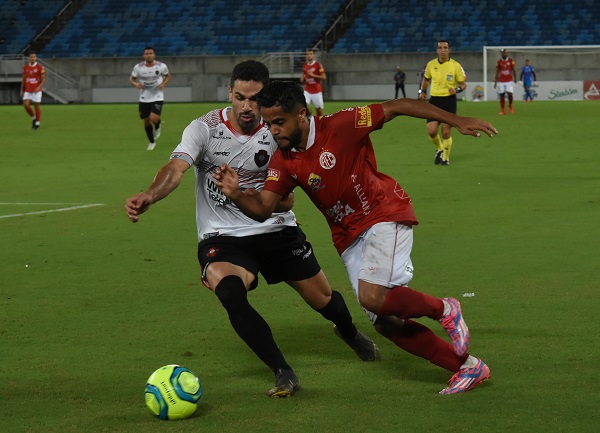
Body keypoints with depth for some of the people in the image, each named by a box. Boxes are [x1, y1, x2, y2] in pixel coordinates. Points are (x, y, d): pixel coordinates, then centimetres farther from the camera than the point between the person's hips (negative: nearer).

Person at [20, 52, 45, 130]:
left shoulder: (40, 67, -7)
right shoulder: (25, 67, 5)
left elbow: (43, 79, -6)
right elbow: (24, 79, 13)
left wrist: (39, 87, -22)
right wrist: (22, 90, 10)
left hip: (36, 90, -3)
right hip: (27, 91, 3)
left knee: (37, 106, 2)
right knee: (26, 105, -10)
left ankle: (37, 123, 14)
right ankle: (33, 118, 15)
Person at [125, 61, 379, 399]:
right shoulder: (205, 129, -12)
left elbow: (285, 200, -9)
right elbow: (176, 168, -29)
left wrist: (241, 193, -30)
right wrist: (149, 197, -51)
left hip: (276, 231, 2)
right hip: (222, 238, -2)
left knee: (324, 299, 12)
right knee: (229, 290, -34)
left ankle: (351, 334, 53)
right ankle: (283, 373, -22)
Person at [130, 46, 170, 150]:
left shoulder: (161, 66, -10)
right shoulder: (138, 67, -9)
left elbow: (168, 75, 9)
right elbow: (131, 78, 4)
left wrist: (163, 83, -10)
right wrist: (136, 84, -18)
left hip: (157, 97, -2)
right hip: (144, 98, 2)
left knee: (154, 119, -21)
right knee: (146, 121, 8)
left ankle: (157, 127, 17)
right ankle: (152, 142, 30)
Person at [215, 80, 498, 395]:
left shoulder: (340, 126, -19)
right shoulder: (283, 161, -1)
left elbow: (396, 107, -15)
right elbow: (263, 208, -5)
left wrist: (456, 120, -15)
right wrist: (236, 194, -27)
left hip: (385, 215, -7)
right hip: (348, 237, 7)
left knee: (372, 297, -27)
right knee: (385, 322, 2)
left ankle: (444, 309, 1)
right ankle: (468, 367, 15)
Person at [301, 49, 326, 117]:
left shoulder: (318, 65, -8)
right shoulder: (304, 65, 7)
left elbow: (324, 77, -12)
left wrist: (313, 75, -21)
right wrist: (302, 78, 2)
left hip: (316, 90, -3)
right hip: (307, 90, 3)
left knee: (319, 108, 2)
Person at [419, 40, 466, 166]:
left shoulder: (456, 66, -5)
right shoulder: (431, 65, 4)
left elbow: (463, 84, 1)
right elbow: (426, 79, 22)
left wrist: (457, 89, -19)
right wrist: (422, 91, 8)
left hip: (449, 100, -2)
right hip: (434, 100, 2)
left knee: (446, 132, -4)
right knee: (431, 131, -8)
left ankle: (446, 158, 17)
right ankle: (440, 149, 24)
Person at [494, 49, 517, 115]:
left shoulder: (511, 61, 1)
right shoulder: (499, 62, 4)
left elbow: (513, 70, 4)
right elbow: (497, 73, 8)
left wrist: (515, 78, -9)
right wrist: (495, 82, 5)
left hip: (509, 81, -1)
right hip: (501, 81, 1)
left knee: (510, 94, -12)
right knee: (501, 95, 1)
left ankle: (510, 106, 14)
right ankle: (502, 110, 8)